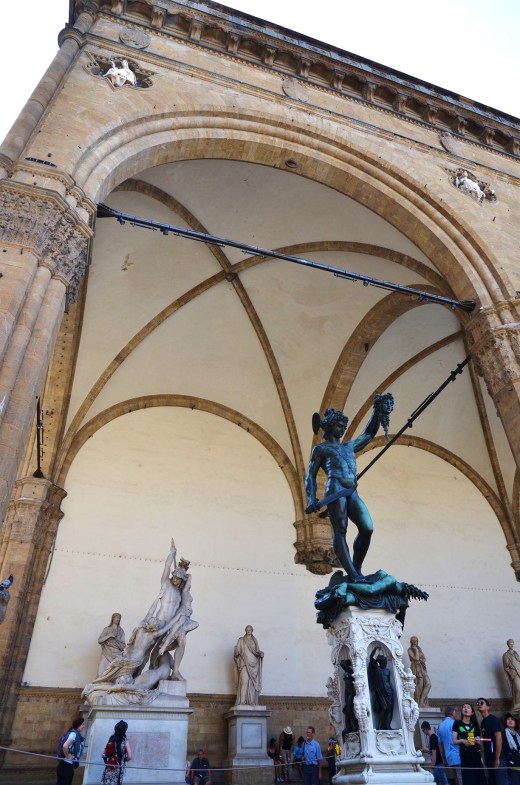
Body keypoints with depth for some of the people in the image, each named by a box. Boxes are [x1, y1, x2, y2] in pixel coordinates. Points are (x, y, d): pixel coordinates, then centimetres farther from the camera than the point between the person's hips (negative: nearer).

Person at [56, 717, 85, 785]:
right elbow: (65, 746, -31)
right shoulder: (74, 734, -16)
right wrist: (67, 756, -18)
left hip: (69, 766, 9)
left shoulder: (77, 735, 12)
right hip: (66, 766, -9)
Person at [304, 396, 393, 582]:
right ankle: (352, 575, -24)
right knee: (340, 532, -15)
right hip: (335, 491, -6)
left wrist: (378, 411, 35)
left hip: (352, 493, 6)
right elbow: (310, 476, 8)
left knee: (367, 528, -12)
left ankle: (356, 569, -3)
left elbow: (368, 434, 40)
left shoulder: (349, 446, 30)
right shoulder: (320, 448, 14)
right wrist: (311, 499, -7)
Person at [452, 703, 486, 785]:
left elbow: (479, 742, 17)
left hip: (476, 755, 3)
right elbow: (454, 741, 2)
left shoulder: (475, 725, 15)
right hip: (464, 756, -3)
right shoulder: (457, 723, 5)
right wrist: (462, 740, -17)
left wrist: (477, 740, -5)